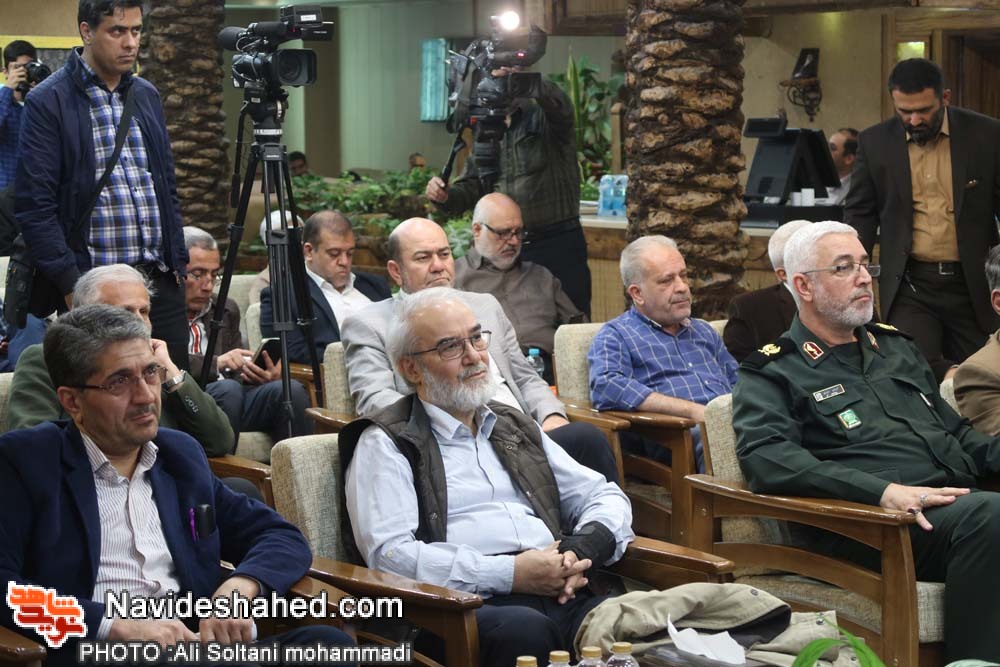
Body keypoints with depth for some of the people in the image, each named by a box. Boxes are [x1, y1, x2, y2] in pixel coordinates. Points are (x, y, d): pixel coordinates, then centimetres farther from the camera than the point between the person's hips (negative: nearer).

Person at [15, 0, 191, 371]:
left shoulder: (147, 97, 15)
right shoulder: (47, 103, -5)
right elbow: (34, 207, -10)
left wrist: (178, 265, 12)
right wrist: (72, 286, -14)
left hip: (161, 284, 6)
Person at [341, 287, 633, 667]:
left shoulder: (515, 428, 28)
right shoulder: (386, 444, 7)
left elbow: (606, 496, 27)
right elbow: (390, 554, -8)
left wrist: (585, 546, 3)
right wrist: (510, 573, -13)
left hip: (559, 595, 4)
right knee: (524, 630, -40)